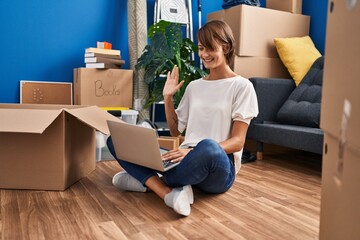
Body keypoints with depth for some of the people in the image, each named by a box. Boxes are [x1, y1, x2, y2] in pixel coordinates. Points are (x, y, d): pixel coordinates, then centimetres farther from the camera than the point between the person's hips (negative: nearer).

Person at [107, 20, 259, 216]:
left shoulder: (242, 86, 0)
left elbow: (237, 141, -8)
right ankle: (168, 192, -28)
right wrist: (167, 98, 7)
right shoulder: (194, 86, 17)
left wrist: (194, 151, -23)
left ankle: (147, 180, -18)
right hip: (186, 160, 5)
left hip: (218, 165, -5)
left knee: (208, 147, -43)